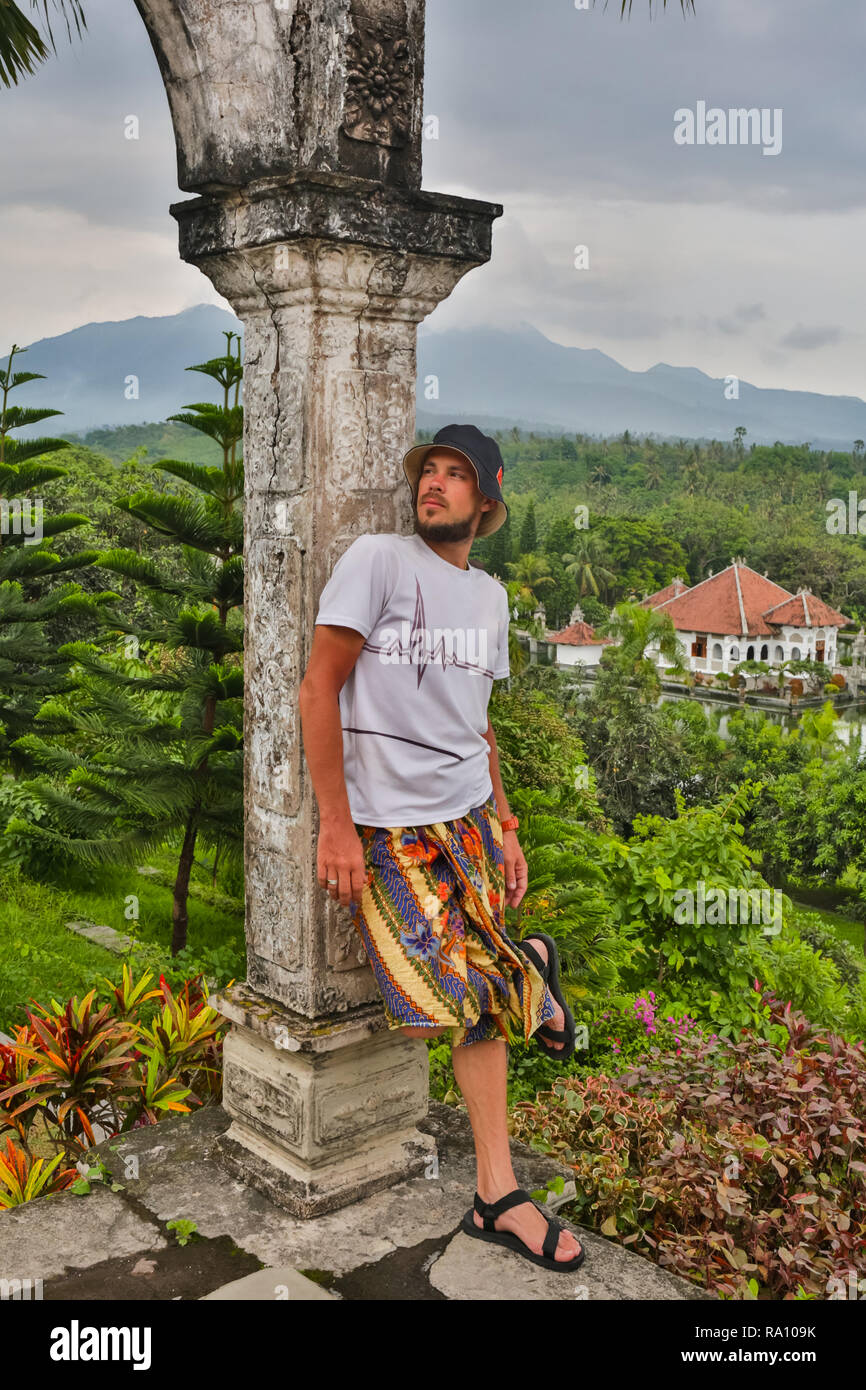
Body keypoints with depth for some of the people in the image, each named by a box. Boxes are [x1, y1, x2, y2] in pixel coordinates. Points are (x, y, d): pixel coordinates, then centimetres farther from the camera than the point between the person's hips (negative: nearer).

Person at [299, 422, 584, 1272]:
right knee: (454, 1000, -9)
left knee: (479, 1001, 4)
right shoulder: (376, 558, -7)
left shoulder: (489, 594, 13)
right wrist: (335, 822, -14)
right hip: (386, 826, -5)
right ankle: (526, 968, 22)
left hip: (471, 815, 5)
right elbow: (319, 689, -9)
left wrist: (505, 829, 15)